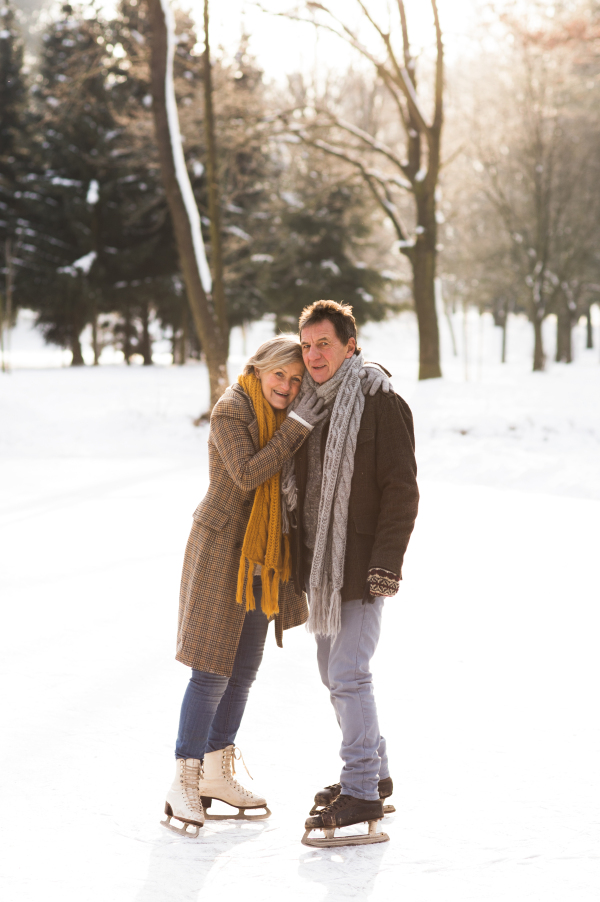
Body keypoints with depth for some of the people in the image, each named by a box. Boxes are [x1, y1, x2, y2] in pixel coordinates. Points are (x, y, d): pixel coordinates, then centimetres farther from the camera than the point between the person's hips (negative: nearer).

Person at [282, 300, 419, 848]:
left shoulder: (382, 406, -12)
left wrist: (386, 563, -19)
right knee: (334, 672, 14)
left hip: (363, 568, -8)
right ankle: (374, 772, 28)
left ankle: (362, 793, -5)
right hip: (318, 563, 8)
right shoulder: (308, 405, 12)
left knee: (348, 673, -12)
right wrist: (294, 554, 17)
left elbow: (401, 491, -14)